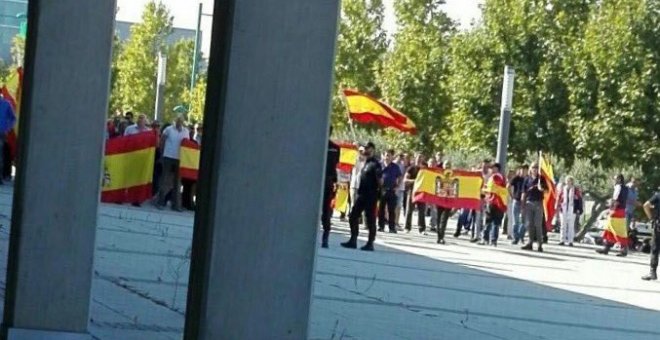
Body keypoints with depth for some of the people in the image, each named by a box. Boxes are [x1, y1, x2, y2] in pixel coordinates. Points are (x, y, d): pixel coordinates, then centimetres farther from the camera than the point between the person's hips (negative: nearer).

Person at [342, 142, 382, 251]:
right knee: (353, 216, 9)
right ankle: (353, 240, 16)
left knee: (370, 219, -2)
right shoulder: (365, 163, 16)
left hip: (371, 196, -9)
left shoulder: (375, 164, -10)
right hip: (362, 194, 9)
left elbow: (380, 180, -15)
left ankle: (370, 243, 3)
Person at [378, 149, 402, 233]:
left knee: (392, 210, 0)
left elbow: (400, 177, 12)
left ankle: (392, 227, 2)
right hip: (381, 190, 0)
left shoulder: (395, 167, 6)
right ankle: (381, 226, 9)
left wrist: (397, 186, 1)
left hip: (391, 191, 0)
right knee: (381, 209, 3)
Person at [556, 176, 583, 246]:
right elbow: (559, 198, 8)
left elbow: (580, 200, 2)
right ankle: (562, 240, 9)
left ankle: (570, 241, 2)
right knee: (563, 225, 5)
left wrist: (579, 209, -2)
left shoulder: (576, 191, 0)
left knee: (571, 225, -1)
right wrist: (558, 207, 2)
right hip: (564, 209, 2)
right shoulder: (563, 190, 6)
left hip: (572, 210, -2)